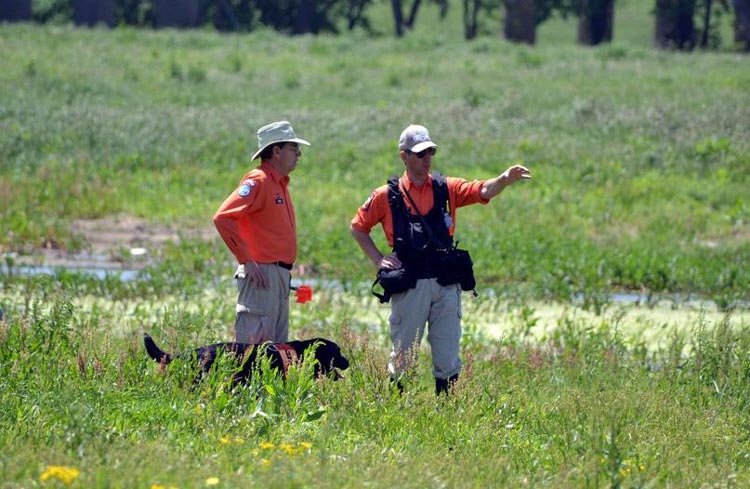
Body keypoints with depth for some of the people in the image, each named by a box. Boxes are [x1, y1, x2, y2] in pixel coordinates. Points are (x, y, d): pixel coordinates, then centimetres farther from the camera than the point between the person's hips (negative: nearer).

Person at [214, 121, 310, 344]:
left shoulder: (280, 183, 18)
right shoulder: (258, 181, -10)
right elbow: (223, 218, -19)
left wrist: (286, 272, 17)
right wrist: (246, 261, -20)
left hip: (280, 275, 10)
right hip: (262, 273, -10)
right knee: (254, 342, -11)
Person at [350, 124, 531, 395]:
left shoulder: (446, 188, 6)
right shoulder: (387, 195, 3)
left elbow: (482, 191, -10)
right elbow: (358, 227, 13)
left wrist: (504, 180, -31)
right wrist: (379, 259, 1)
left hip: (445, 284, 2)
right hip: (409, 287, -2)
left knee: (448, 357, 2)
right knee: (403, 354, 4)